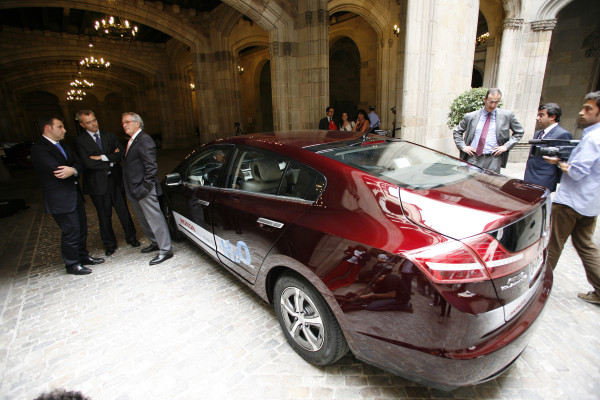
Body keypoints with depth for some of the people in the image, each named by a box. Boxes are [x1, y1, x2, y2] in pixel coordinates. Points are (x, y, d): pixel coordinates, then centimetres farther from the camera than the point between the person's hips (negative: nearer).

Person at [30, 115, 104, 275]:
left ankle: (83, 256, 32)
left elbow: (78, 163, 3)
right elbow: (56, 170, -23)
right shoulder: (38, 149, -13)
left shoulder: (63, 146, 15)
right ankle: (72, 264, 17)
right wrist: (73, 171, -5)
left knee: (82, 228, 16)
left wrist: (72, 169, -19)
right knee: (71, 232, 0)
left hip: (75, 195, 8)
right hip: (60, 199, -8)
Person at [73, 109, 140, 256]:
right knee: (104, 216, 9)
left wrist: (102, 157, -14)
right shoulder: (80, 141, -3)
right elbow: (88, 163, -14)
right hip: (97, 183, -2)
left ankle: (131, 237, 26)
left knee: (123, 211, 9)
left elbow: (122, 153, -3)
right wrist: (111, 161, -9)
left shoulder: (109, 136, 8)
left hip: (115, 180, 2)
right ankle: (109, 243, 24)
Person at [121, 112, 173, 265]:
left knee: (155, 218, -5)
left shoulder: (144, 140, -15)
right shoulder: (131, 141, 16)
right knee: (144, 219, 19)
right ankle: (155, 243, 34)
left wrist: (145, 187, -21)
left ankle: (165, 250, 3)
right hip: (134, 190, 11)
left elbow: (151, 167, -20)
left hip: (144, 190, -11)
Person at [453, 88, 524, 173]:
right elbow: (457, 131, 15)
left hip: (493, 160, 0)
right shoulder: (470, 116, 6)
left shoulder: (507, 115, 8)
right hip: (473, 158, 0)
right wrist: (463, 146, 2)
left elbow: (519, 132, 16)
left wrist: (506, 146, 3)